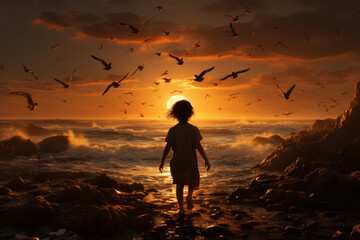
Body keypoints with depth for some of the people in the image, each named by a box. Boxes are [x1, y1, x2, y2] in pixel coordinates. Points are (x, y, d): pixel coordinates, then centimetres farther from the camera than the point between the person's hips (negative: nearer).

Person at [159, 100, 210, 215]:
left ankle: (181, 208, 3)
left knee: (179, 185, 8)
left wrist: (162, 162, 3)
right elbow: (198, 146, -13)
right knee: (194, 180, 21)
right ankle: (189, 196, -4)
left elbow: (167, 147, -5)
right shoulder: (193, 129, -9)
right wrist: (206, 160, -7)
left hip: (177, 162, 1)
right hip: (191, 161, -1)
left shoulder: (172, 130, -5)